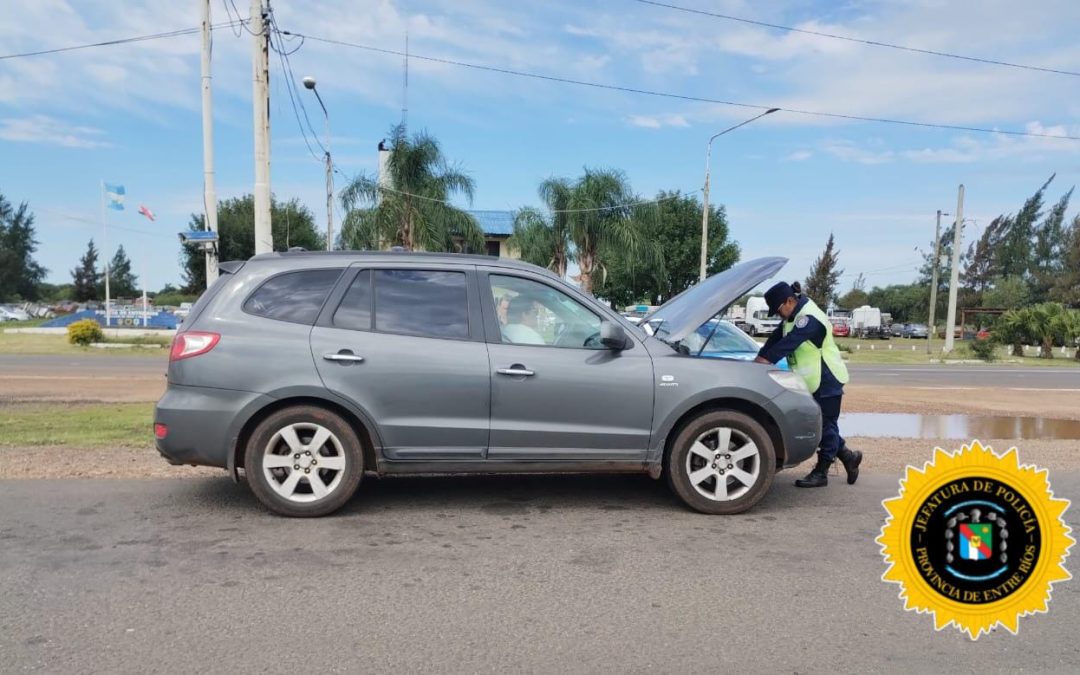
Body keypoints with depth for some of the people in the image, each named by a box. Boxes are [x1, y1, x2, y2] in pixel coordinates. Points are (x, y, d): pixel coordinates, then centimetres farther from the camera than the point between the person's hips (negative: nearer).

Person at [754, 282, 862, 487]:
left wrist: (766, 359, -34)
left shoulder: (809, 318, -23)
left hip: (827, 381, -10)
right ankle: (848, 457, 29)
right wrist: (758, 358, -1)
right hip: (814, 382, 10)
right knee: (821, 425, 14)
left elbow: (788, 343, -32)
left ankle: (820, 473, 3)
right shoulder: (795, 315, 8)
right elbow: (776, 337, 8)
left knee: (825, 426, -2)